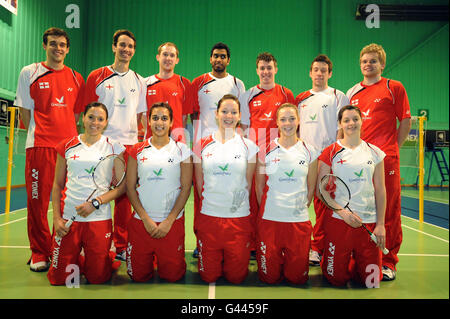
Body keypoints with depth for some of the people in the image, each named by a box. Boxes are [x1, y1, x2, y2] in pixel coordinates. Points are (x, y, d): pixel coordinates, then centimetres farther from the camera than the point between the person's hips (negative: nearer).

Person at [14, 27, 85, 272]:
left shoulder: (76, 78, 13)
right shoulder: (29, 73, 7)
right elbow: (24, 111, 7)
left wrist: (66, 132, 6)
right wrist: (38, 133, 1)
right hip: (39, 146, -2)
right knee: (37, 200, 0)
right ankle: (39, 253, 14)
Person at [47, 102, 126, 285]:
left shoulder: (114, 147, 2)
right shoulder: (67, 146, 7)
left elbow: (122, 186, -1)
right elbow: (57, 184, 10)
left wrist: (95, 203, -13)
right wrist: (56, 217, 0)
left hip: (100, 218, -1)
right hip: (67, 217, 2)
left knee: (98, 278, 3)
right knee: (59, 279, 5)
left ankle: (108, 259, 33)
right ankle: (75, 263, 34)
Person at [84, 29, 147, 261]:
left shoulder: (139, 81, 14)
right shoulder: (97, 77, 7)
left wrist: (141, 140, 7)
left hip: (129, 143, 2)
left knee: (125, 195, 4)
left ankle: (121, 247, 15)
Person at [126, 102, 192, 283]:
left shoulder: (182, 150, -1)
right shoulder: (137, 150, 3)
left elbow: (186, 187, -3)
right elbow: (130, 187, 1)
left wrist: (169, 221, -10)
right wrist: (146, 219, -8)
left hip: (172, 222, -1)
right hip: (141, 221, 1)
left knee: (172, 275, 6)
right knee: (138, 276, 9)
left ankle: (163, 260, 36)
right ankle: (149, 259, 39)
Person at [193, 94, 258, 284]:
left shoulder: (248, 146, 2)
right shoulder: (203, 145, 2)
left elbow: (248, 183, 7)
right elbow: (199, 183, 8)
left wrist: (240, 203, 5)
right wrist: (207, 205, 6)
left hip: (239, 217, 0)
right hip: (208, 216, 0)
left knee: (236, 277, 7)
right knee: (208, 276, 9)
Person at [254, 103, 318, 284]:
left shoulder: (309, 151, 4)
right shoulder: (266, 150, 0)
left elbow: (311, 188, 10)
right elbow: (259, 186, 7)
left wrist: (300, 208, 7)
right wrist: (266, 209, 5)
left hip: (299, 220, 1)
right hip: (269, 219, -1)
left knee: (297, 277, 5)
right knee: (269, 278, 5)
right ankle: (277, 258, 35)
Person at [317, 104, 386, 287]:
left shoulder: (375, 152, 7)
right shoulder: (330, 152, -1)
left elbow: (380, 191, 7)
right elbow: (320, 190, -3)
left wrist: (380, 224, 1)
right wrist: (342, 211, -14)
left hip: (369, 222, 3)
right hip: (338, 221, -2)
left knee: (371, 280, 5)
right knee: (336, 279, 2)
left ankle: (352, 263, 34)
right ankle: (326, 262, 33)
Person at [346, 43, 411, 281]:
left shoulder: (394, 88, 5)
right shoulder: (352, 92, 15)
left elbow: (405, 121, 5)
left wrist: (393, 148, -1)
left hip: (385, 158, -3)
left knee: (389, 211, 0)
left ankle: (388, 262, 13)